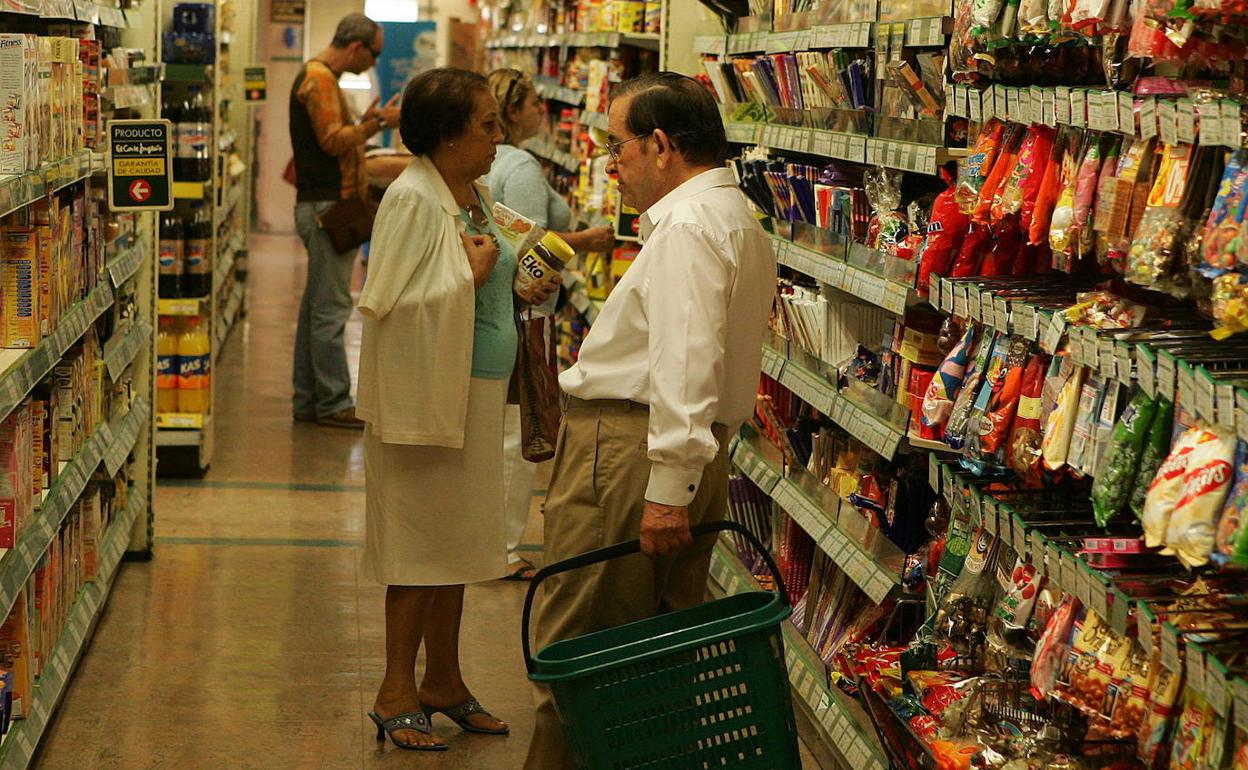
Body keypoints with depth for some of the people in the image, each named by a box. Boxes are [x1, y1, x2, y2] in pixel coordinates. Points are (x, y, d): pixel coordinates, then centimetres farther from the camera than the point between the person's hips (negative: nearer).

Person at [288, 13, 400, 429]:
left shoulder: (321, 77, 20)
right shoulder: (318, 78, -12)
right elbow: (333, 141, -20)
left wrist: (366, 124, 11)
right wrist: (377, 123, -13)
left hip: (322, 205, 11)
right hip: (328, 206, -11)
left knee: (316, 304, 12)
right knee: (331, 307, -8)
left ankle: (308, 401, 16)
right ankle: (334, 404, -6)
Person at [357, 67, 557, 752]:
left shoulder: (475, 194, 12)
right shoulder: (412, 199, -16)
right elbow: (389, 302, -22)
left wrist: (519, 283, 5)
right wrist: (471, 273, -18)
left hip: (476, 392, 9)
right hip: (426, 393, -9)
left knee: (455, 539, 15)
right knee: (422, 539, 0)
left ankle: (444, 680, 27)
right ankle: (397, 690, 12)